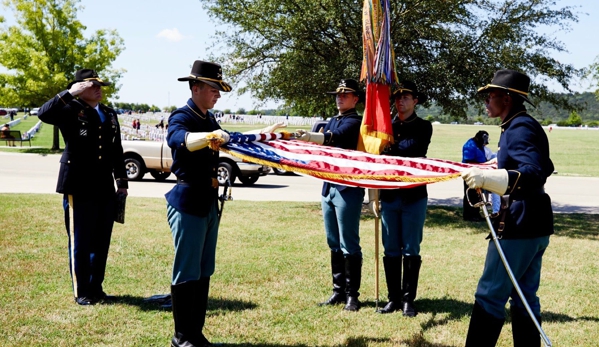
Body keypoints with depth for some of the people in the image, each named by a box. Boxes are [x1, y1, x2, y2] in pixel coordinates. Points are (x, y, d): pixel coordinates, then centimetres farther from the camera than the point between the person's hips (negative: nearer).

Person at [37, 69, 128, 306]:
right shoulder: (71, 111, -3)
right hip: (79, 188, -6)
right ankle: (82, 292, 14)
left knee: (101, 243, 11)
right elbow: (44, 114, -24)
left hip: (105, 189, 6)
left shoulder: (109, 115, 15)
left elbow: (117, 152, 16)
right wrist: (70, 93, -24)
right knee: (80, 243, 3)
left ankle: (96, 288, 24)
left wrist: (122, 182, 13)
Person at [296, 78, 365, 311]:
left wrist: (308, 137, -40)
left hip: (348, 189, -8)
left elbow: (335, 138, -26)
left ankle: (351, 294, 4)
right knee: (334, 244, 12)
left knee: (349, 245, -4)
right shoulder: (332, 122, 19)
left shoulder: (355, 122, -7)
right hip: (329, 188, 8)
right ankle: (338, 290, 19)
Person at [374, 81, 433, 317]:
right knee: (391, 250, 6)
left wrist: (391, 151, -22)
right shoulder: (388, 125, 12)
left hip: (414, 196, -3)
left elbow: (417, 155, -13)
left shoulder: (423, 127, 3)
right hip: (389, 195, 3)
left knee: (411, 250, 1)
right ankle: (393, 298, 14)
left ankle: (408, 300, 8)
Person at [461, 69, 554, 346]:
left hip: (518, 226, -10)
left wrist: (489, 177, -46)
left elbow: (535, 175, -31)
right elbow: (544, 168, 25)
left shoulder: (519, 128, -17)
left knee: (489, 296, -5)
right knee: (524, 297, 15)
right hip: (534, 224, 10)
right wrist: (499, 166, 37)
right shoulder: (525, 126, 13)